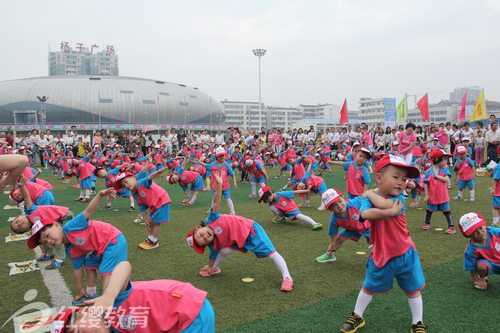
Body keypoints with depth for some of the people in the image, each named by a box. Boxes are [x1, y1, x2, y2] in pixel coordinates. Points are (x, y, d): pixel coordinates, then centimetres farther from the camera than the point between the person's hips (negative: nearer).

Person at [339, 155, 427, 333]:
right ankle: (357, 316, 37)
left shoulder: (398, 197, -11)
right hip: (380, 256, 0)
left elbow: (384, 204, -32)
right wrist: (390, 212, -35)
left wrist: (370, 193, -16)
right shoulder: (368, 198, -10)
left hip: (405, 254, 0)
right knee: (369, 287, 17)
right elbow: (365, 214, -32)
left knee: (413, 289, 14)